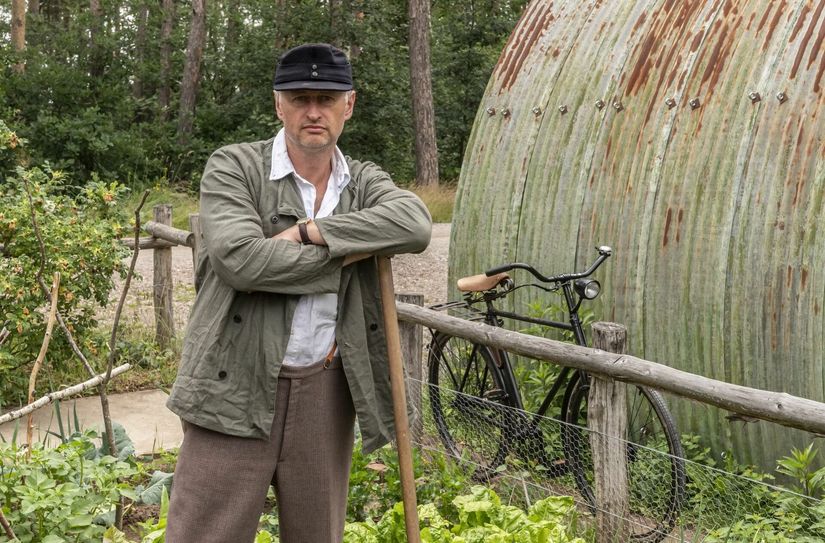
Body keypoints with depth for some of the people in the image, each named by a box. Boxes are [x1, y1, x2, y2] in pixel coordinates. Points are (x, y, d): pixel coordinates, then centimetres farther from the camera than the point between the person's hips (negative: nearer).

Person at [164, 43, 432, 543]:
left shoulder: (365, 182, 8)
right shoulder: (233, 167, -3)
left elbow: (415, 225, -14)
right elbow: (239, 259, -20)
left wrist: (309, 231, -19)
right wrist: (344, 253, -12)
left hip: (326, 390, 4)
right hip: (237, 388, -4)